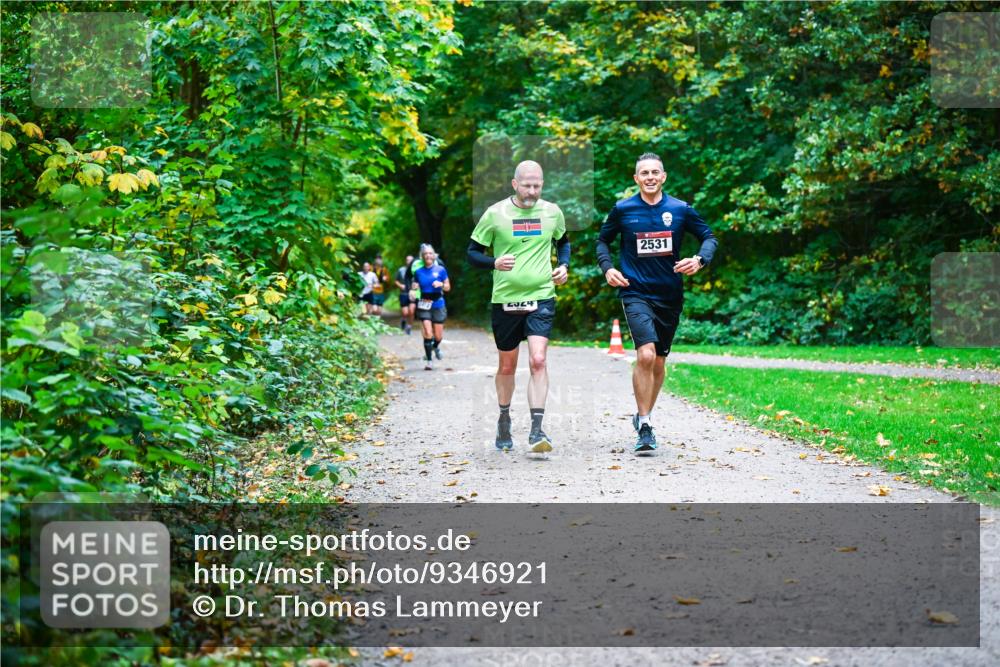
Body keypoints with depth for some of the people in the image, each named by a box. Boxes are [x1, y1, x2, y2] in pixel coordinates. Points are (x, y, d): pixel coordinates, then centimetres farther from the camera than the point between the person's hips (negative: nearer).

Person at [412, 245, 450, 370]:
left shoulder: (441, 270, 1)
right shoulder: (418, 272, 5)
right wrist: (414, 288, -8)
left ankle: (435, 347, 40)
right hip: (424, 306, 0)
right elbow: (415, 287, 15)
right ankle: (428, 360, -5)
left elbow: (448, 287, 5)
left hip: (438, 305, 0)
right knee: (428, 334, -13)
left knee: (438, 336, 5)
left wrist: (441, 284, -15)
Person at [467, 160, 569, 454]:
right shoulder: (495, 214, -4)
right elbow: (472, 252, 1)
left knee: (538, 360, -16)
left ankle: (536, 430, -16)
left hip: (541, 297, 0)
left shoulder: (552, 212, 4)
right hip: (505, 299, 0)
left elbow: (563, 242, 24)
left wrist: (564, 266, 5)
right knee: (507, 365, 12)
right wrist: (494, 262, -19)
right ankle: (504, 420, 35)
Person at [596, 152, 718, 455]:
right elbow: (603, 240, 13)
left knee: (658, 363, 13)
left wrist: (700, 260, -10)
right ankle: (644, 429, -13)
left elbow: (709, 237, 9)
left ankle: (643, 417, 35)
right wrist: (607, 268, -4)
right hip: (635, 292, -3)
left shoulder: (680, 209, 1)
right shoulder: (622, 209, 0)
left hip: (670, 296, 3)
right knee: (645, 356, -21)